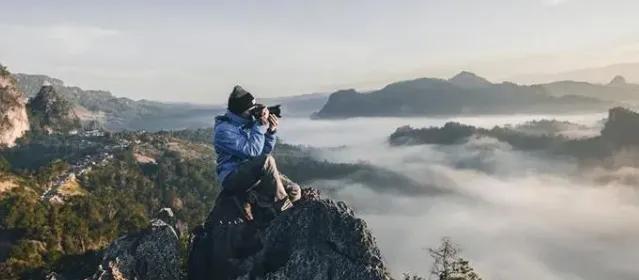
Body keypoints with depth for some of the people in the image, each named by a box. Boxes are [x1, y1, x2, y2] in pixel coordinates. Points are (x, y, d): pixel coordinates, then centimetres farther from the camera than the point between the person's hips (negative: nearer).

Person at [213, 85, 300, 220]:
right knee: (267, 161, -36)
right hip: (233, 177, -7)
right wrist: (261, 125, -21)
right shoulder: (224, 130, -15)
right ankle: (285, 210, -25)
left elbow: (265, 151, 10)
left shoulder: (249, 122, 7)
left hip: (256, 172, 7)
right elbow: (252, 151, -25)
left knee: (294, 191, -10)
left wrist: (271, 131, -6)